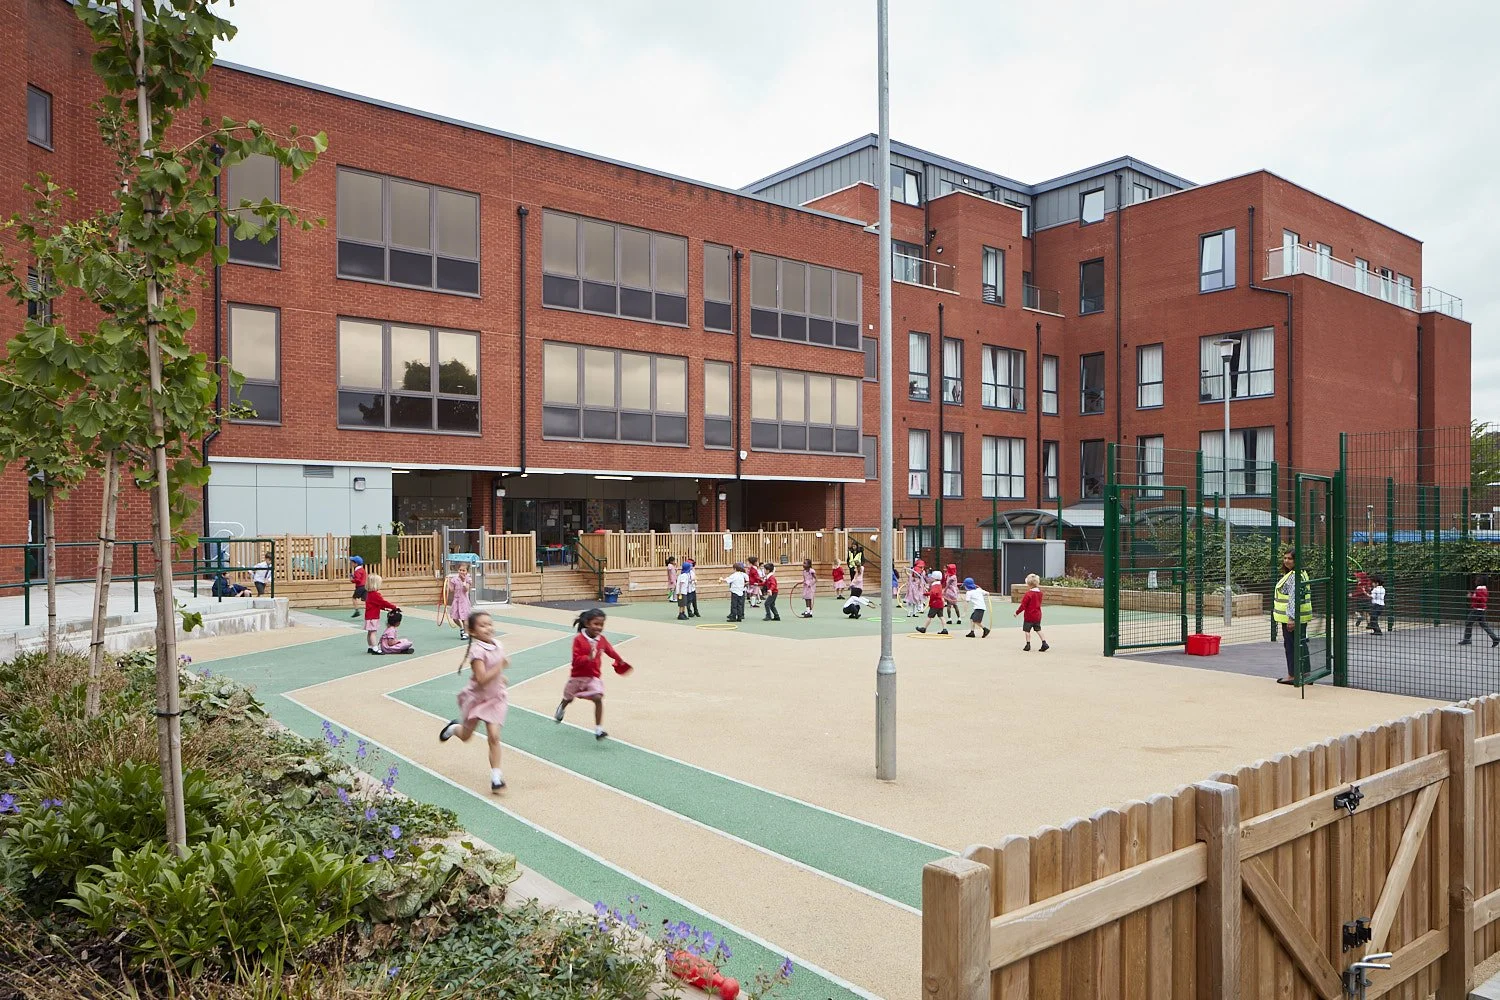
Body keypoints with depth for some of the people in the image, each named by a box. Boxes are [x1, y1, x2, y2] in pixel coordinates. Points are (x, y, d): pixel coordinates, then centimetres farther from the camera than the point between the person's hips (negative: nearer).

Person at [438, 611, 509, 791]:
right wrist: (501, 666, -33)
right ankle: (454, 726, 53)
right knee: (466, 736, 19)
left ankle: (496, 775, -4)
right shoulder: (477, 650, -24)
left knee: (494, 737, -9)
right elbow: (482, 679, -32)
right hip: (477, 698, -4)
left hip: (495, 698, 4)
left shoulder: (498, 646, -2)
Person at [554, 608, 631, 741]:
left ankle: (598, 730, -15)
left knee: (598, 698, -21)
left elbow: (611, 651, 12)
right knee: (568, 698, 24)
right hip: (578, 676, -1)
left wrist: (620, 661, 25)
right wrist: (588, 658, -41)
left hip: (594, 676, 2)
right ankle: (561, 710, 61)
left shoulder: (602, 639, -8)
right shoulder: (579, 639, -23)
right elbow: (576, 660, -24)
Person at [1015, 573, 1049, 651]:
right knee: (1038, 629, 14)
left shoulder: (1028, 594, -18)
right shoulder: (1040, 593, 5)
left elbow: (1023, 605, -15)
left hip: (1029, 616, -7)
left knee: (1027, 630, 4)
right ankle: (1044, 643, 7)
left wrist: (1017, 612, -5)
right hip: (1038, 615, 7)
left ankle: (1028, 645, 5)